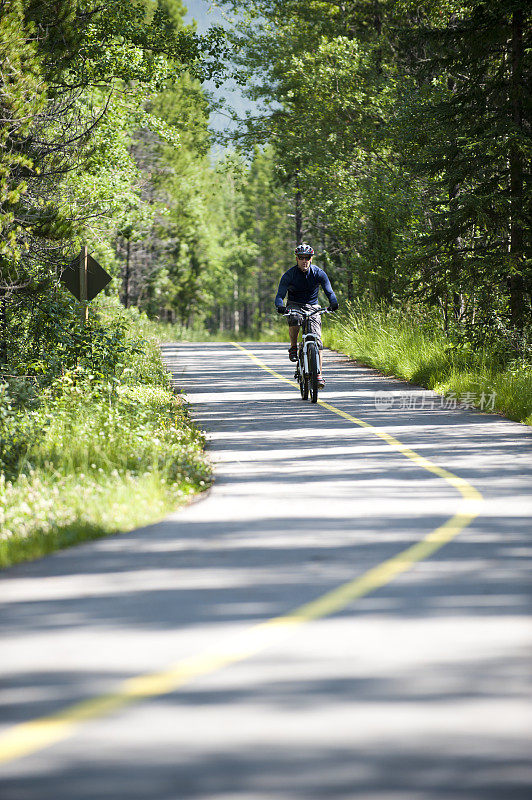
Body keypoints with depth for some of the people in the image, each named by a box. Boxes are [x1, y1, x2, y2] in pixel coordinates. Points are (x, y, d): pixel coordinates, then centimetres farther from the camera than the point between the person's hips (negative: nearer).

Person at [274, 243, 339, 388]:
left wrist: (333, 303, -38)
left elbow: (329, 291, -16)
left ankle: (319, 374, -10)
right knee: (294, 321, -37)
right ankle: (293, 347, -8)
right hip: (294, 305, -1)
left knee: (317, 339, -12)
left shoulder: (318, 273, -9)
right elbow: (280, 295, -18)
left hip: (312, 306, 1)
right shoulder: (289, 275, -13)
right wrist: (280, 306, -41)